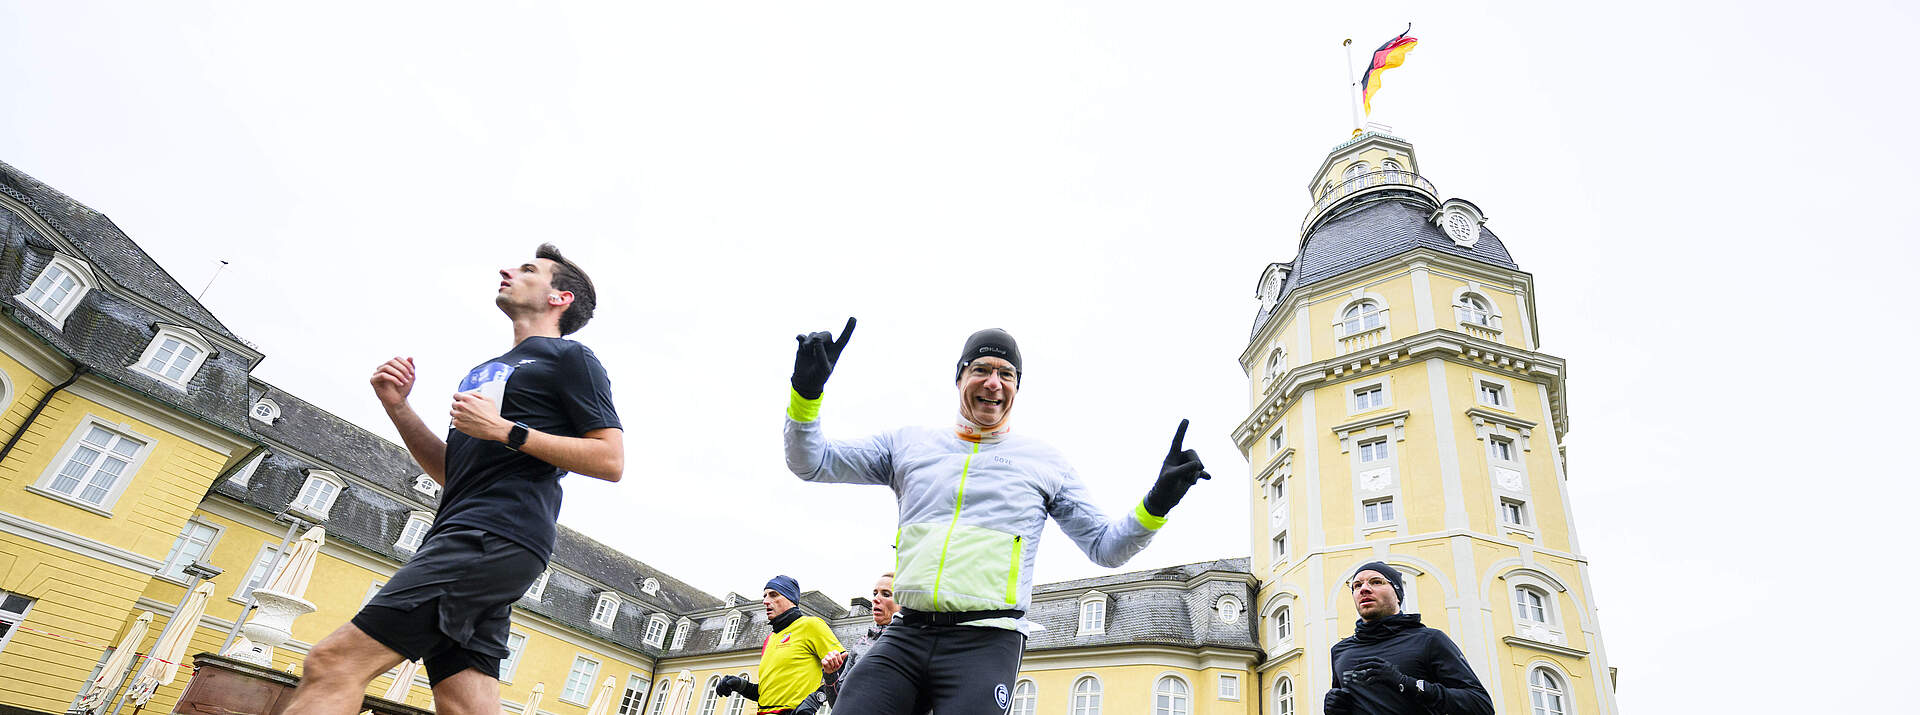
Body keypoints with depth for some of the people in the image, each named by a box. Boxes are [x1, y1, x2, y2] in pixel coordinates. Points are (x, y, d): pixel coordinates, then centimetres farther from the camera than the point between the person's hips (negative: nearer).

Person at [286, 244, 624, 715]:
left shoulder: (570, 357, 4)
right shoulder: (487, 371, 30)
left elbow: (611, 460, -7)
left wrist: (506, 430, -11)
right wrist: (398, 408, 15)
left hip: (498, 534, -9)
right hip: (465, 533, 9)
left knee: (334, 662, -16)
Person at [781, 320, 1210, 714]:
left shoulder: (1044, 462, 12)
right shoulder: (909, 445, 14)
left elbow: (1105, 547, 13)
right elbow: (810, 463, 14)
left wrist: (1157, 503, -5)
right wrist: (807, 390, -3)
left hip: (986, 645, -1)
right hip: (904, 637, 2)